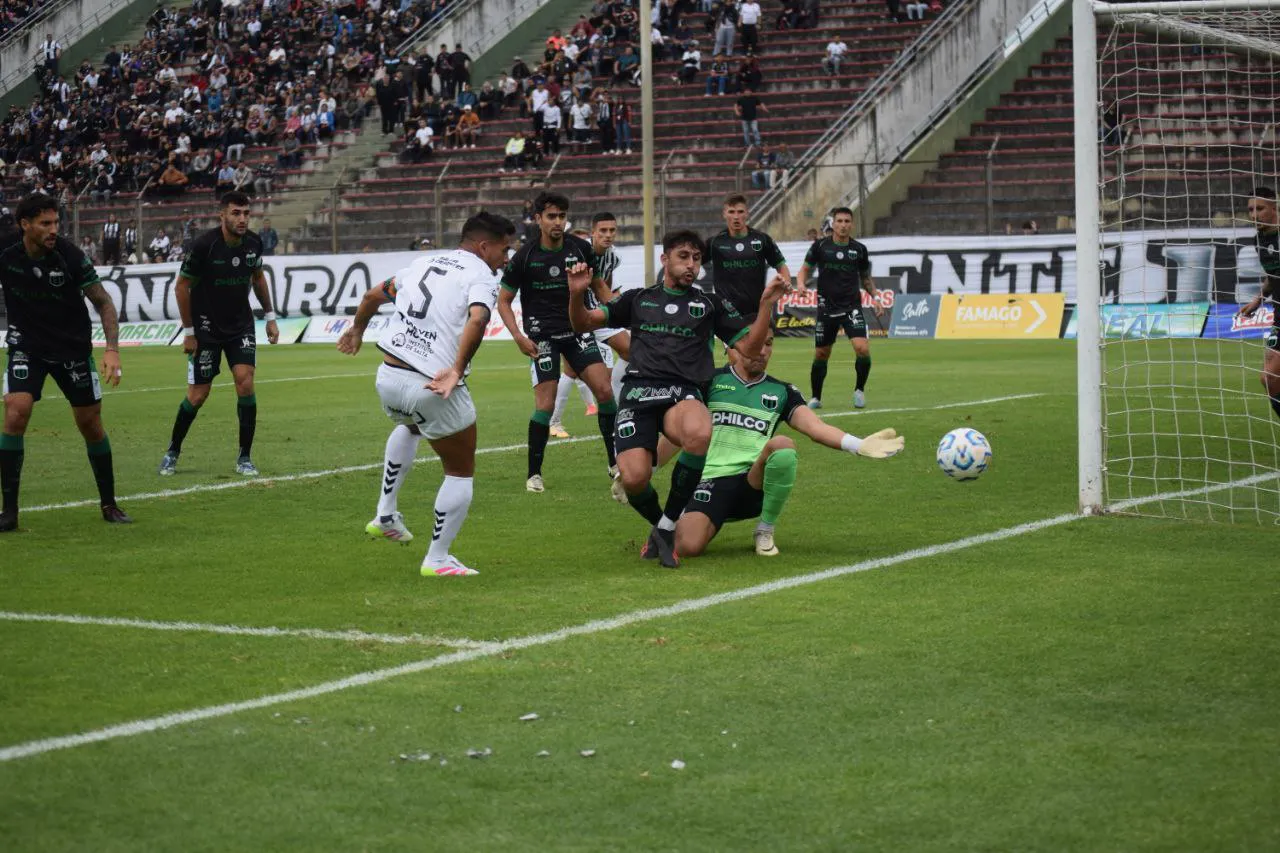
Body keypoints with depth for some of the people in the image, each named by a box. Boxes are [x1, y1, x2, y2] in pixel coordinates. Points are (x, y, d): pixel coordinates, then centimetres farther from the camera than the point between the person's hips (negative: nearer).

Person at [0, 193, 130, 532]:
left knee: (91, 425, 4)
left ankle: (109, 504, 23)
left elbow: (103, 302, -11)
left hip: (73, 347, 0)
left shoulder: (69, 255, -19)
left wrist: (112, 349, -22)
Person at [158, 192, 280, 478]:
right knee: (198, 395, -1)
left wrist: (269, 317, 13)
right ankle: (173, 452, 23)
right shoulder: (204, 245, -20)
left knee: (245, 382, -13)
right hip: (206, 327, -3)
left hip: (240, 325, 3)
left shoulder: (253, 243, -6)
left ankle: (244, 458, -1)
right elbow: (182, 287, -11)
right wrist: (188, 332, -10)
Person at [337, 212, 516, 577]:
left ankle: (386, 514, 36)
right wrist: (457, 370, -31)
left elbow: (373, 295, 30)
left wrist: (358, 328, 48)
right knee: (461, 473, 12)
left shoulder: (424, 264, 16)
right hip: (433, 389, -7)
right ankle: (437, 559, 13)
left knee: (410, 426, 40)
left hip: (388, 377, 7)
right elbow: (477, 319, -27)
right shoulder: (480, 276, -5)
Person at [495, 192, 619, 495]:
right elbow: (503, 301, 0)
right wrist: (519, 337, -12)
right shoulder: (525, 256, -7)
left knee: (604, 390, -10)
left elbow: (598, 285, 16)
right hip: (542, 335, -3)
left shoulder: (580, 248, 0)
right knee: (545, 404, -10)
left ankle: (615, 464, 3)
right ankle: (534, 474, 5)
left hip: (578, 330, 3)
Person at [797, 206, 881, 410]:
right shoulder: (820, 246, 0)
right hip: (827, 308, 0)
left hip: (852, 307, 0)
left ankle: (860, 389, 4)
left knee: (862, 349, -18)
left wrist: (875, 296, 4)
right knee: (821, 354, 5)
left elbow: (865, 278, 18)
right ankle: (816, 398, 22)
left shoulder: (859, 249, 5)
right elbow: (806, 269, 7)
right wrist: (801, 283, -13)